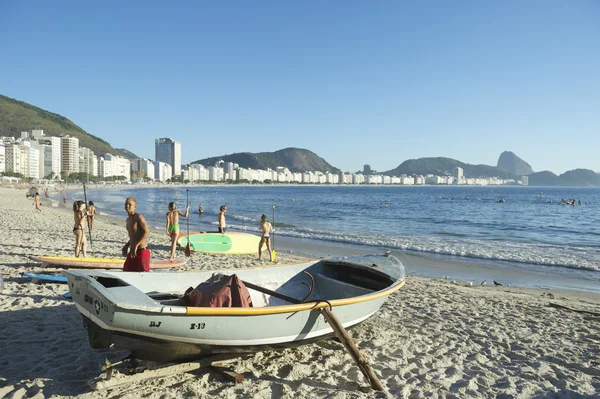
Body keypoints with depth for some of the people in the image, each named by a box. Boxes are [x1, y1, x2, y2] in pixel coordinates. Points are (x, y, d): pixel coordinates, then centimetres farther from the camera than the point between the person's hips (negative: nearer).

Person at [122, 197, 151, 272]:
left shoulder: (138, 217, -13)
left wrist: (136, 245, -27)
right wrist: (126, 246, 13)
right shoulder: (128, 220, 14)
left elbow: (147, 232, -23)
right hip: (132, 251, 9)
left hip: (142, 251, -9)